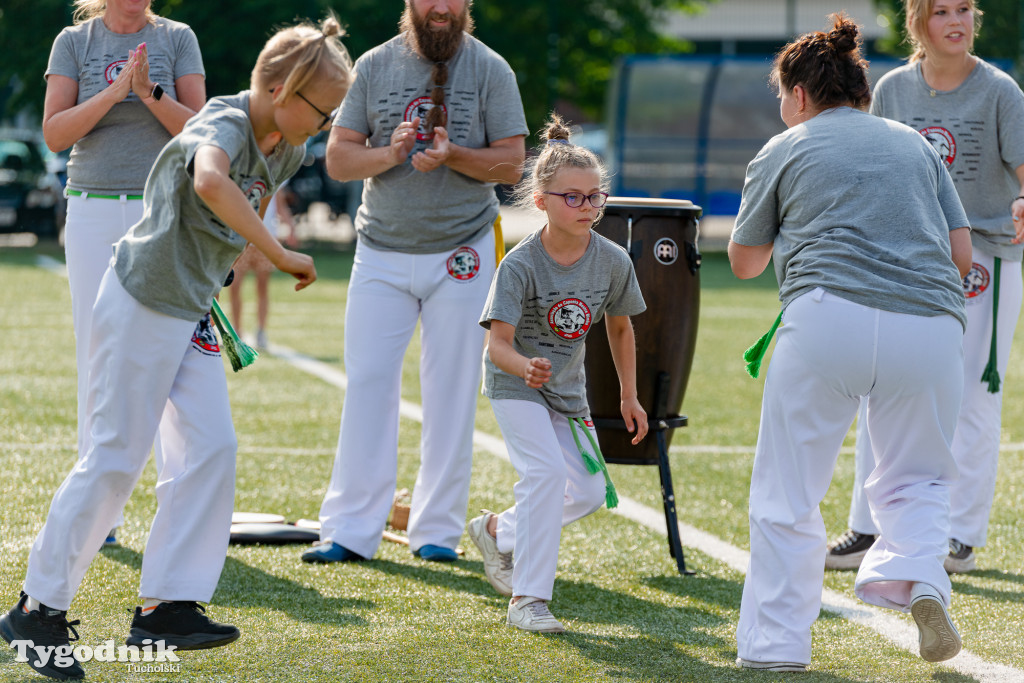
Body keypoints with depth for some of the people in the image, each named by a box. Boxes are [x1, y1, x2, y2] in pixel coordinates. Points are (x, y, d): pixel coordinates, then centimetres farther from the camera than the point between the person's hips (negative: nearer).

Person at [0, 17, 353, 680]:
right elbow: (211, 183, -47)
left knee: (212, 447, 1)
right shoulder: (223, 124, -23)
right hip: (142, 301, -8)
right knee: (115, 458, -5)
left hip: (193, 311, 9)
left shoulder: (285, 152, 5)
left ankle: (166, 607, 3)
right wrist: (282, 256, -43)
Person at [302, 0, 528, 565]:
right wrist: (391, 154, -17)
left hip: (461, 253, -1)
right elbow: (337, 159, 1)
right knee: (367, 385, -3)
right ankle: (350, 530, 0)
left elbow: (511, 163, -3)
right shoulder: (374, 66, 3)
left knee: (451, 392, 2)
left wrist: (451, 156, -20)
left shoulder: (490, 70, 0)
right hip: (382, 254, 1)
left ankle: (437, 529, 10)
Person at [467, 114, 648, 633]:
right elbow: (498, 343, -30)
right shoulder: (520, 265, -25)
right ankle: (528, 600, -16)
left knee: (588, 492, 3)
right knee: (545, 470, -23)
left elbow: (620, 327, 6)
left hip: (568, 385, 6)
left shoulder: (613, 262, -11)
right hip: (514, 381, -6)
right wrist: (526, 368, -52)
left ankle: (497, 532, 29)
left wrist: (629, 397, 11)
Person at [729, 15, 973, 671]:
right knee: (917, 477, 19)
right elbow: (963, 254, 18)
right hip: (931, 325, 3)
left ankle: (775, 644, 6)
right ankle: (919, 578, -8)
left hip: (829, 320, -2)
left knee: (788, 493, 8)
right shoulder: (916, 143, 23)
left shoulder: (784, 151, 15)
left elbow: (744, 261, 25)